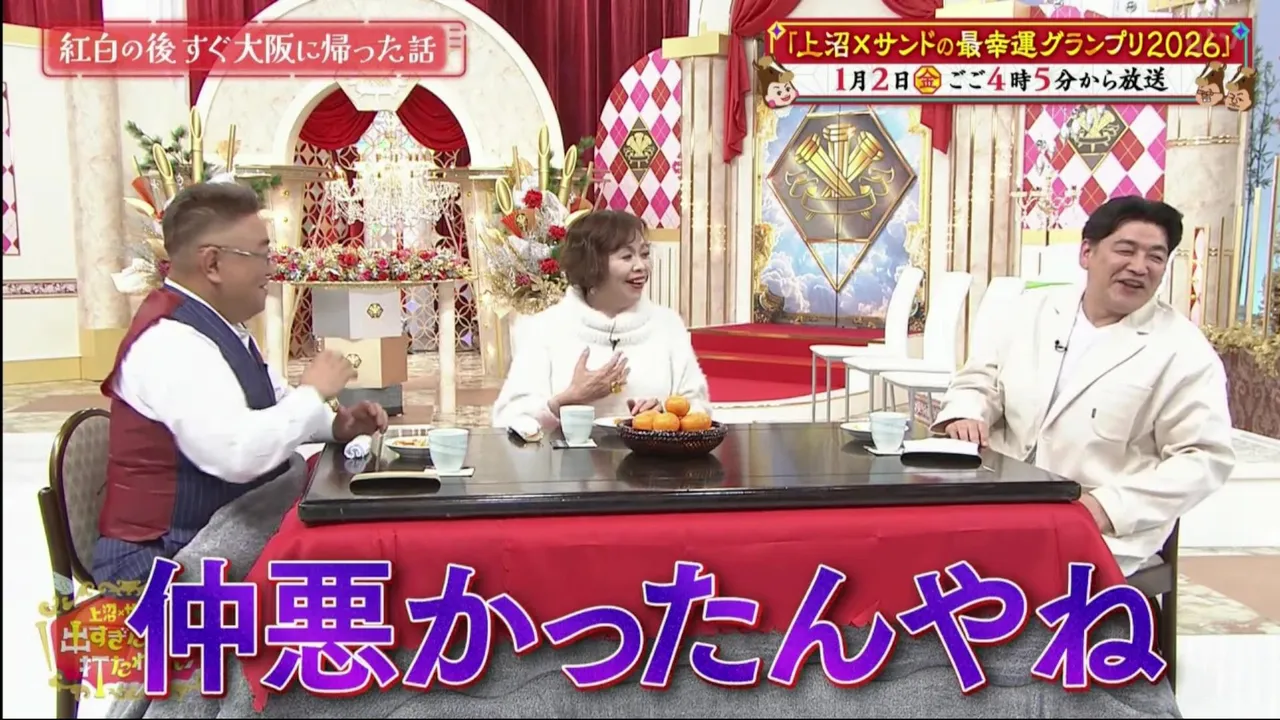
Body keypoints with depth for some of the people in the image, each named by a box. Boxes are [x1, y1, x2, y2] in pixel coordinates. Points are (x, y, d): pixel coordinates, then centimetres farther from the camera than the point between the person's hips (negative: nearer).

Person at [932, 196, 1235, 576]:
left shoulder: (1184, 351, -3)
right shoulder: (1036, 309, 10)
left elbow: (1204, 457, -7)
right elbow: (982, 377, 16)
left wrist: (1109, 507, -19)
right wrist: (966, 413, -8)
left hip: (1105, 531, -4)